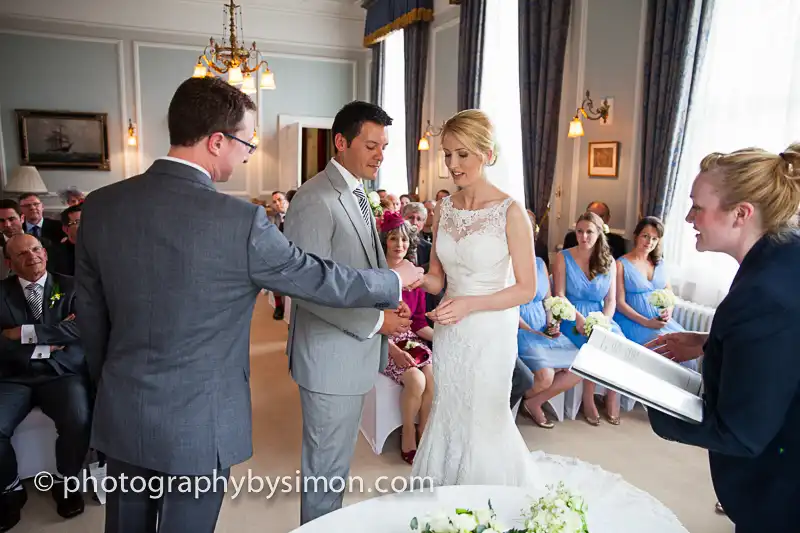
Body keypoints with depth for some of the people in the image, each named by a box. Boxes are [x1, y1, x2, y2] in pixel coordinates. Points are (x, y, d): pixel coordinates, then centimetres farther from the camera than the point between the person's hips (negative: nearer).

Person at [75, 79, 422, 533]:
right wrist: (395, 280, 6)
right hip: (196, 424, -5)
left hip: (120, 416, 6)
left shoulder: (100, 205, -5)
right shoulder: (241, 220, -23)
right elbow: (324, 281, -12)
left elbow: (90, 313, 6)